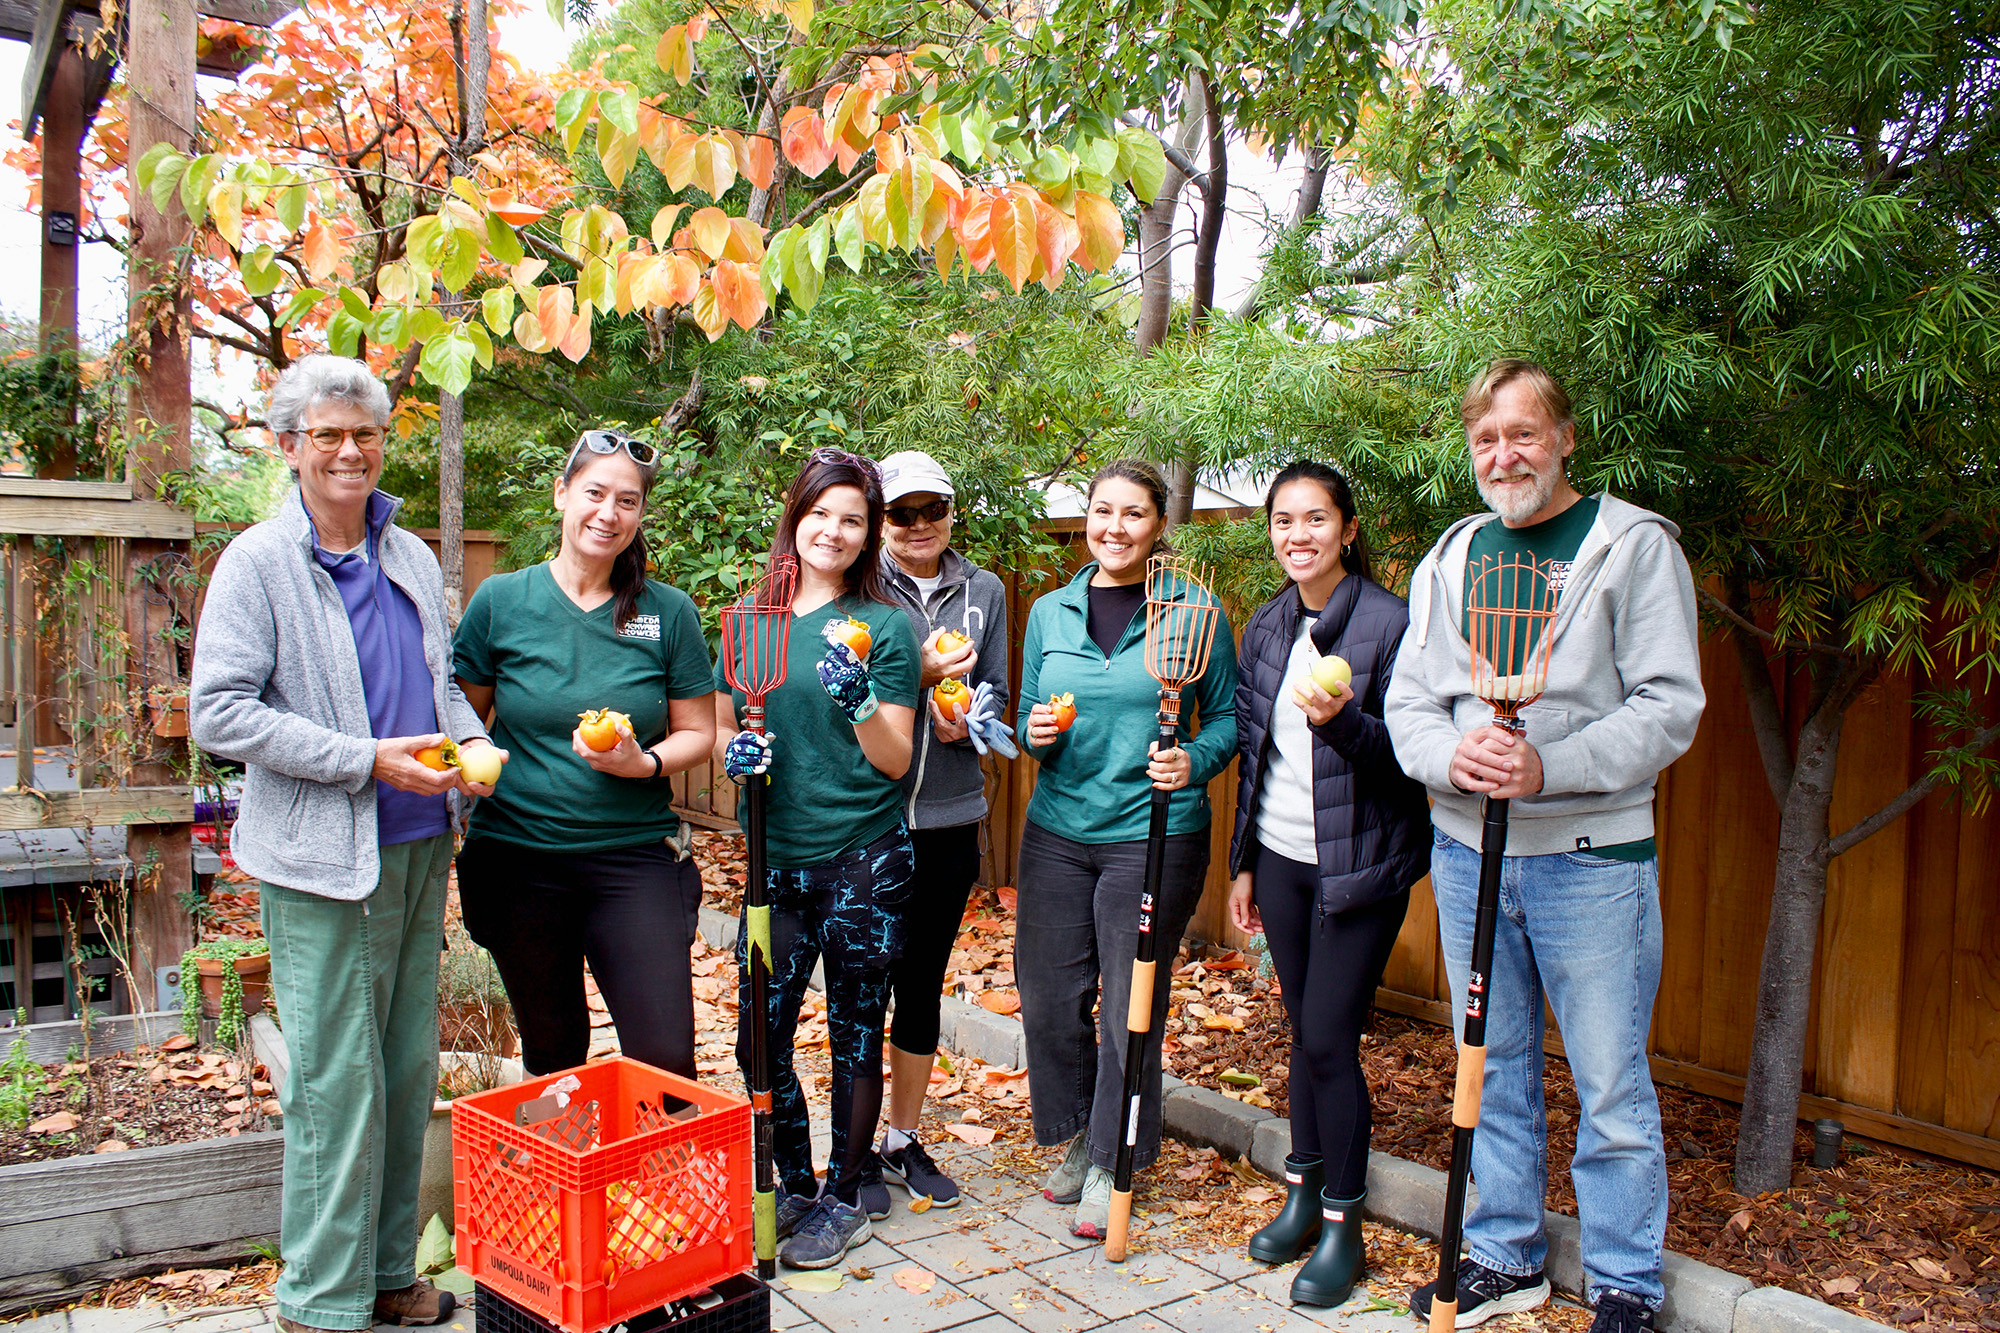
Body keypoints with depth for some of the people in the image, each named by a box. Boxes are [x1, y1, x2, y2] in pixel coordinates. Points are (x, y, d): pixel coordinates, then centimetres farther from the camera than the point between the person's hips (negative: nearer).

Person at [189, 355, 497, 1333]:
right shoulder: (257, 563, -6)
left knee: (409, 1071, 13)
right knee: (336, 1081, -2)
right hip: (322, 859, -6)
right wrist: (365, 759, -18)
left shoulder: (411, 559, 12)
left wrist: (470, 744, 0)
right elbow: (217, 713, -12)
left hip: (419, 849, 6)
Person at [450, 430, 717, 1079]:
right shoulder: (501, 601, 1)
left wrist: (643, 763, -14)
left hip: (636, 860, -1)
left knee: (665, 1059, -7)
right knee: (551, 1053, 15)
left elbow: (697, 732, 5)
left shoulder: (669, 612, 0)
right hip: (517, 856, 1)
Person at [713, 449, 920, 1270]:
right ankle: (792, 1183, 29)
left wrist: (858, 699, -23)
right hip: (779, 858, 4)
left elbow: (896, 761, -6)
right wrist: (732, 751, -7)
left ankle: (843, 1198, 26)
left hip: (864, 858, -3)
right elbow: (719, 726, 15)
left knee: (854, 1033, 8)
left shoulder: (884, 624, -4)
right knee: (760, 1032, 6)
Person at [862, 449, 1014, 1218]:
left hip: (950, 817, 4)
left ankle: (904, 1141, 29)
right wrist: (918, 675, -20)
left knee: (923, 982, 14)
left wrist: (969, 719, -8)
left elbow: (994, 691, 14)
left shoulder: (983, 592, 8)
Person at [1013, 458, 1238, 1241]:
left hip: (1154, 833, -3)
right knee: (1047, 994, 8)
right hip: (1057, 830, 4)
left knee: (1130, 1006, 4)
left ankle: (1110, 1167, 23)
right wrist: (1035, 732, -6)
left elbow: (1227, 718, 3)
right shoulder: (1050, 613, 8)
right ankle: (1078, 1141, 32)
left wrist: (1194, 761, -16)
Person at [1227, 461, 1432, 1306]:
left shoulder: (1389, 621, -12)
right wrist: (1244, 862, 13)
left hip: (1359, 863, -5)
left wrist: (1342, 721, -30)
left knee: (1329, 1039, -3)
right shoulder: (1265, 628, 7)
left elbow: (1407, 751, -11)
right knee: (1304, 1033, 14)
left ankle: (1343, 1223, 14)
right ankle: (1302, 1191, 30)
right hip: (1281, 857, 5)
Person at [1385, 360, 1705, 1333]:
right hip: (1466, 851, 4)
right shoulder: (1450, 559, 10)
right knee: (1495, 1072, 15)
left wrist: (1548, 767, -22)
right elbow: (1407, 703, 7)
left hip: (1592, 857, -4)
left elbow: (1669, 706, -10)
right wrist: (1452, 757, -15)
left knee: (1612, 1088, 4)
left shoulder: (1633, 544, -3)